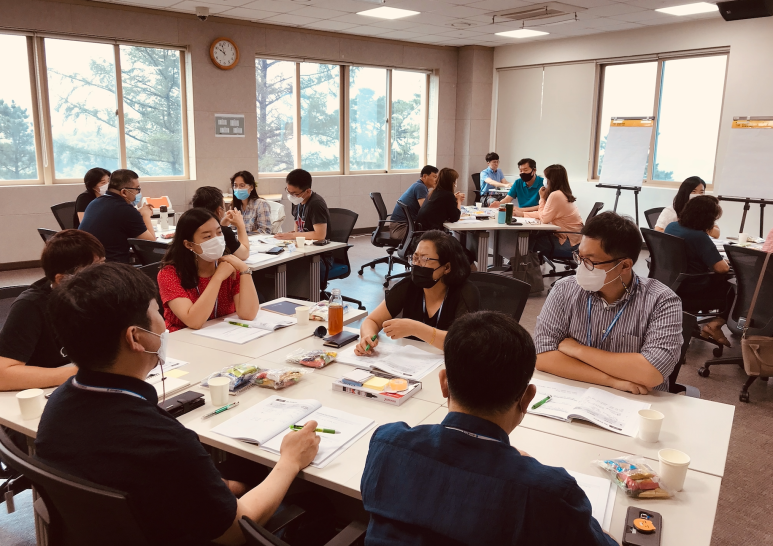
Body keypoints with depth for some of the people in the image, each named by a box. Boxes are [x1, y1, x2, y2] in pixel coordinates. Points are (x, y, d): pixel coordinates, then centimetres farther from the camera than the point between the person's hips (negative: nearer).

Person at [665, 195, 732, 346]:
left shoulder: (671, 226, 0)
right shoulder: (699, 237, -24)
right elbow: (722, 268, -26)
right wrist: (725, 263, -4)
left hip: (671, 286, 8)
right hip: (692, 295, -8)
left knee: (722, 283, 24)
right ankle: (715, 324, 0)